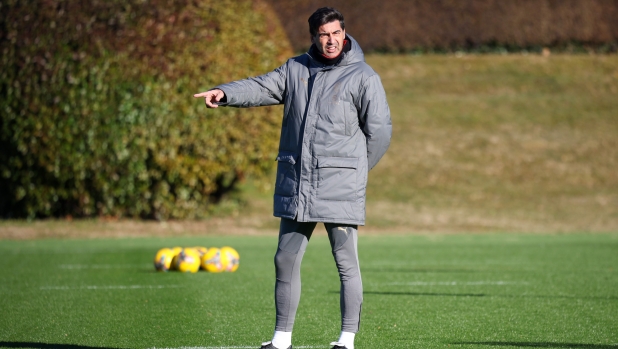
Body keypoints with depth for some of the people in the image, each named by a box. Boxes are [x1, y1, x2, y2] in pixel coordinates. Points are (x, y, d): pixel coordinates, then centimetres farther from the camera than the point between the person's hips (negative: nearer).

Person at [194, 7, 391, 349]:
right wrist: (224, 93, -17)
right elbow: (260, 88, 1)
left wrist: (354, 171, 4)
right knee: (286, 260, 8)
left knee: (346, 263, -2)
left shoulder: (362, 77, -3)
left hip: (340, 190, -5)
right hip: (295, 187, 5)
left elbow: (379, 130, -2)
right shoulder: (295, 69, 11)